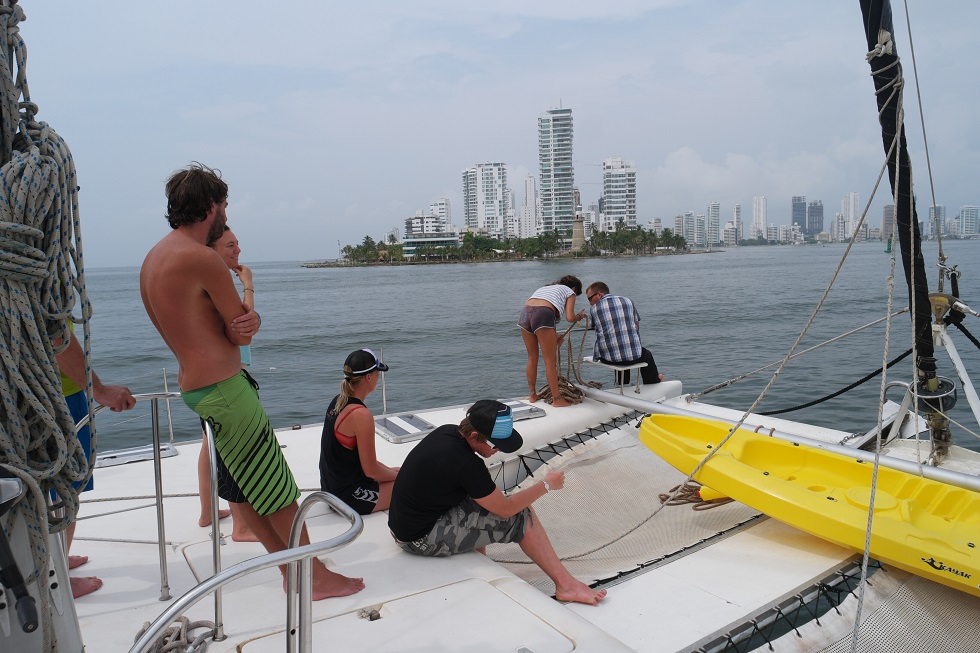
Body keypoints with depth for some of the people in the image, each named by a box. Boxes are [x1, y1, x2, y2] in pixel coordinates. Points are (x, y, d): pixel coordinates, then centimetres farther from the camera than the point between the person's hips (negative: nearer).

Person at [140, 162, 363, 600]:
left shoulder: (153, 259, 13)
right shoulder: (203, 259, -18)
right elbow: (242, 335, -13)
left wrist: (247, 318, -8)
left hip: (192, 387, 10)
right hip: (225, 387, -10)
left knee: (248, 489, 15)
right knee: (279, 488, 0)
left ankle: (292, 570, 27)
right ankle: (318, 577, 11)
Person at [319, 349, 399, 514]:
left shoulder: (337, 402, 4)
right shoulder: (361, 415, -24)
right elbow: (371, 471, -18)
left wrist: (390, 470, 13)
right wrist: (398, 476, 0)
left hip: (332, 487, 9)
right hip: (349, 497, -9)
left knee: (397, 471, 22)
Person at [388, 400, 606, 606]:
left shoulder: (447, 432, -1)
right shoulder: (464, 463, -26)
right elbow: (505, 509, -16)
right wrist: (547, 484, -5)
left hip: (404, 524, 9)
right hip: (422, 539, -9)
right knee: (521, 516, -7)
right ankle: (566, 585, 1)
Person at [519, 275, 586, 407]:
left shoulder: (546, 288, 37)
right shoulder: (570, 292, 20)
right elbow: (569, 318, 4)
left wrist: (554, 335, 37)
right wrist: (579, 317, 25)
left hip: (525, 312, 6)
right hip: (543, 315, -6)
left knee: (532, 358, 18)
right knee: (550, 361, 2)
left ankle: (533, 395, 27)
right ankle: (557, 399, 9)